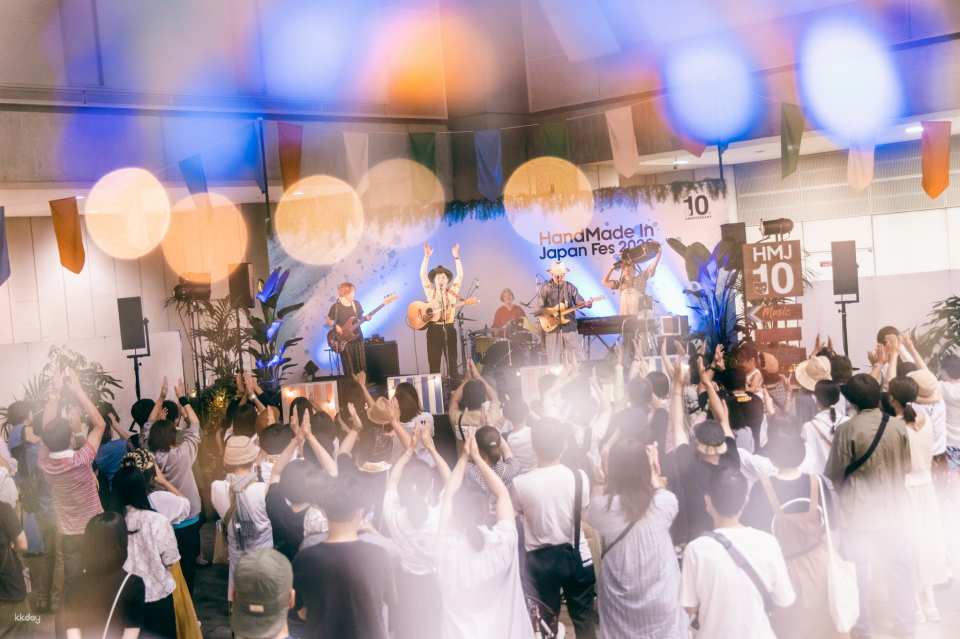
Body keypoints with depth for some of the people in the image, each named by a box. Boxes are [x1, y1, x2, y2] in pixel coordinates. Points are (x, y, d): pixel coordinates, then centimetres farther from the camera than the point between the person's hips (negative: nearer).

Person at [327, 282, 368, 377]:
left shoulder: (356, 304, 4)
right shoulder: (336, 307, -9)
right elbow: (329, 321, 0)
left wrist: (365, 318, -5)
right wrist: (336, 326, -17)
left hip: (357, 338, 4)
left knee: (361, 365, 5)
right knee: (349, 367, 0)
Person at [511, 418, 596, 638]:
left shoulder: (520, 482, -17)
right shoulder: (580, 477, -13)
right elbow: (583, 511, 4)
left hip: (541, 559, -1)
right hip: (577, 556, 1)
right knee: (584, 618, 16)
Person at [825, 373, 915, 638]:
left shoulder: (847, 429, -17)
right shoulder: (898, 425, -6)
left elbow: (833, 475, -8)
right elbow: (906, 466, 7)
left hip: (860, 510, -3)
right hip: (893, 508, 4)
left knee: (860, 571, 9)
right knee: (900, 568, 16)